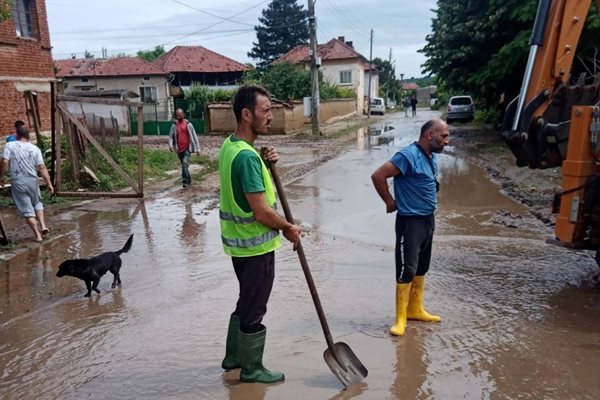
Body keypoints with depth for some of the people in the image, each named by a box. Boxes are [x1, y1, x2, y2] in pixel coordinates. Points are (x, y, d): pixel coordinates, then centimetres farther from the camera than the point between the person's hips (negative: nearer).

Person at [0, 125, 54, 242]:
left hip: (17, 182, -2)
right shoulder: (35, 148, 1)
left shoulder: (10, 145, -2)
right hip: (32, 180, 2)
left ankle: (37, 235, 5)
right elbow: (42, 168, -3)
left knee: (27, 209, 4)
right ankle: (43, 226, 10)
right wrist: (49, 183, 0)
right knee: (37, 203, 25)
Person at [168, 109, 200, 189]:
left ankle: (185, 182, -23)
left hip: (187, 148, -4)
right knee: (184, 165, 14)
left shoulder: (188, 124, -1)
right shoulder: (174, 125, 6)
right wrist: (170, 145, -16)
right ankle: (189, 181, 30)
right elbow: (171, 136, 5)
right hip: (179, 149, 4)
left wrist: (198, 148, 1)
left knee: (185, 163, -23)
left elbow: (194, 136, 3)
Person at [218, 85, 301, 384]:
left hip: (239, 240, 10)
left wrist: (266, 163, 1)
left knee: (246, 302, 23)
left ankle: (233, 356, 38)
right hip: (255, 244, -10)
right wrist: (288, 228, -9)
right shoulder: (247, 155, -26)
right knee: (254, 309, 7)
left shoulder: (230, 145, 6)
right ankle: (251, 369, 25)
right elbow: (261, 211, -26)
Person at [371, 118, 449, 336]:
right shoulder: (408, 156, -20)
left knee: (421, 268, 17)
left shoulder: (432, 156, 8)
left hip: (428, 220, 9)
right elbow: (378, 176, -24)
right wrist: (391, 202, -13)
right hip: (410, 222, -9)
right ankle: (400, 319, 5)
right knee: (406, 270, -5)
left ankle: (415, 309, 31)